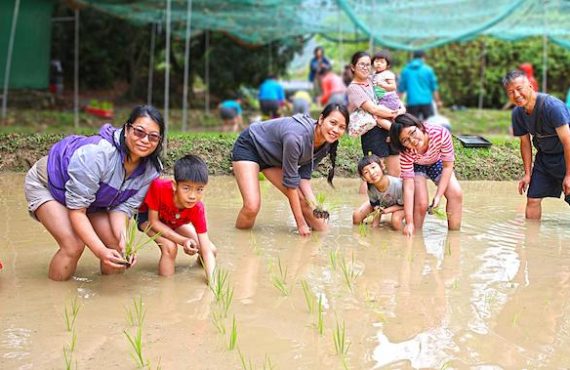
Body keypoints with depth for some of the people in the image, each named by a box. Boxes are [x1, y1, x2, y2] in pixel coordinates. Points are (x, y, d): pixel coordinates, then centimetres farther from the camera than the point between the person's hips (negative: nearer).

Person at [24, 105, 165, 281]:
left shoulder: (151, 168, -21)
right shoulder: (97, 153, -41)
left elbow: (124, 206, -16)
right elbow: (76, 210, -35)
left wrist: (123, 238, -37)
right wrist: (101, 251, -43)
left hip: (93, 195, 6)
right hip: (46, 184, -6)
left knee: (116, 245, -8)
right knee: (74, 245, -23)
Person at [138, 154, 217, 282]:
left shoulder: (197, 208, -33)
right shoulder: (159, 187, -42)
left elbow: (207, 250, -32)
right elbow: (154, 221, -28)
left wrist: (212, 281, -45)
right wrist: (183, 241, -38)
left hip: (175, 221, 3)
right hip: (147, 215, -3)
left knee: (211, 250, -5)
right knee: (170, 247, -31)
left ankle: (201, 261, 31)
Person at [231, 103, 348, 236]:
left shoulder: (326, 145, -14)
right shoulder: (296, 137, -38)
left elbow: (304, 176, -8)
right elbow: (290, 181, -28)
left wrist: (314, 205, -25)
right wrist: (301, 223, -22)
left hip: (274, 158, 7)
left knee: (301, 198, -3)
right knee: (252, 206, -22)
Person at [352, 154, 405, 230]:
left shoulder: (397, 185, -42)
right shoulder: (371, 188, -30)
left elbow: (403, 205, -24)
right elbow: (374, 204, -10)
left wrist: (387, 210, -35)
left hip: (399, 205, -3)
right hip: (381, 202, 3)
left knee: (395, 220, -34)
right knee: (357, 216, -12)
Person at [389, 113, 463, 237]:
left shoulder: (441, 134, -38)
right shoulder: (406, 153, -38)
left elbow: (448, 166, -23)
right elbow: (409, 187, -36)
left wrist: (438, 196, -27)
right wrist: (409, 222, -38)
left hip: (437, 162, 2)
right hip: (416, 166, -2)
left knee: (456, 194, -16)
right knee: (421, 203, -20)